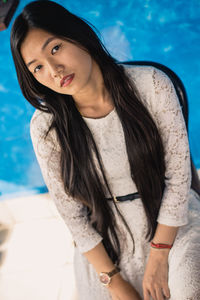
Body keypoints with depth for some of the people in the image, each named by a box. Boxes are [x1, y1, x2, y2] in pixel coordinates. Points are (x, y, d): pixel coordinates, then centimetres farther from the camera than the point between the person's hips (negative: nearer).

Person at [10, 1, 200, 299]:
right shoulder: (46, 126, -14)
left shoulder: (151, 85, -15)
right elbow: (71, 212, -7)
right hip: (106, 236, 1)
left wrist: (159, 257, -12)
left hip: (170, 217, 0)